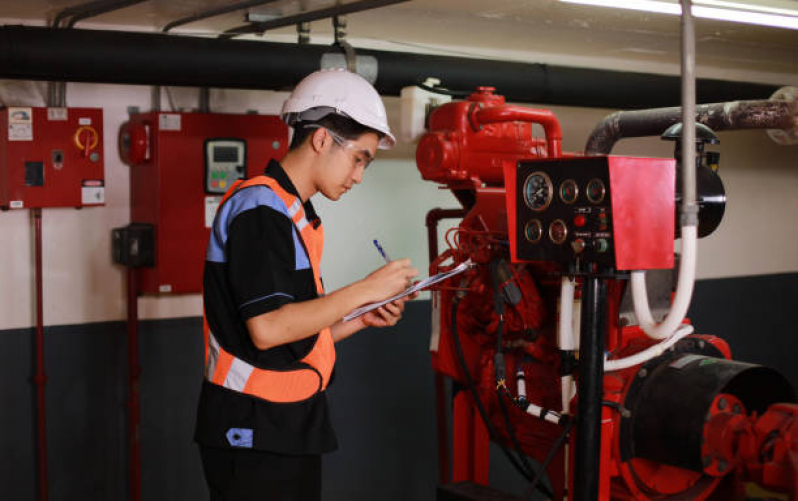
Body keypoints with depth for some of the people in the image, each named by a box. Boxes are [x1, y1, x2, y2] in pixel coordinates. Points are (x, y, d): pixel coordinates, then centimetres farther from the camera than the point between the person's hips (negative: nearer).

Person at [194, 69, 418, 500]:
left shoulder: (293, 214, 16)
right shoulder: (260, 207, -14)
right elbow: (267, 328, -23)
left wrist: (362, 320, 4)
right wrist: (365, 290, -16)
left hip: (289, 429, 9)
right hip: (253, 432, -9)